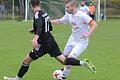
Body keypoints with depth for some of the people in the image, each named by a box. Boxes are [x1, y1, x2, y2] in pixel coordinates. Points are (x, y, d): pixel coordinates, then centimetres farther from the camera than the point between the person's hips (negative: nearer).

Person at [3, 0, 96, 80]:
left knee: (26, 61, 7)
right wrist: (35, 30, 31)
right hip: (51, 41, 8)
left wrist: (35, 38, -50)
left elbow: (39, 27, -34)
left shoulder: (37, 14, -15)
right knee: (64, 60, 1)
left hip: (43, 44, -8)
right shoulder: (44, 13, 12)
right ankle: (83, 63, -14)